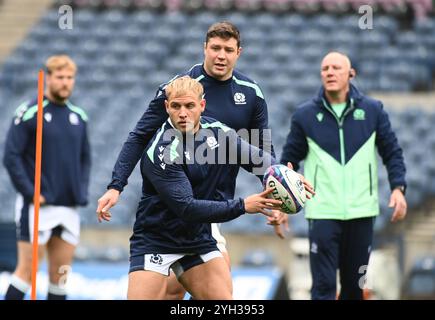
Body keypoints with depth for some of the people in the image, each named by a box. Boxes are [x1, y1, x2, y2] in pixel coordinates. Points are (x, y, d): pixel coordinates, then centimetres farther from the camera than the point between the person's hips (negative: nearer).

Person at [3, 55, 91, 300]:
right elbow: (12, 156, -9)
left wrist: (82, 191, 7)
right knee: (27, 270, -5)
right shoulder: (29, 113, -6)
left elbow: (85, 158, 20)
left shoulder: (79, 117, 11)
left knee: (60, 274, 6)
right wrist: (30, 192, -14)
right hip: (37, 207, -5)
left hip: (69, 207, 5)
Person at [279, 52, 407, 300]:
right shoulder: (305, 115, 3)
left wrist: (398, 187, -4)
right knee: (324, 285, -9)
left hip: (362, 212, 2)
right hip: (323, 212, -2)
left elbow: (392, 152, 9)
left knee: (355, 284, 9)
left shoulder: (373, 110, 5)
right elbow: (290, 159, 9)